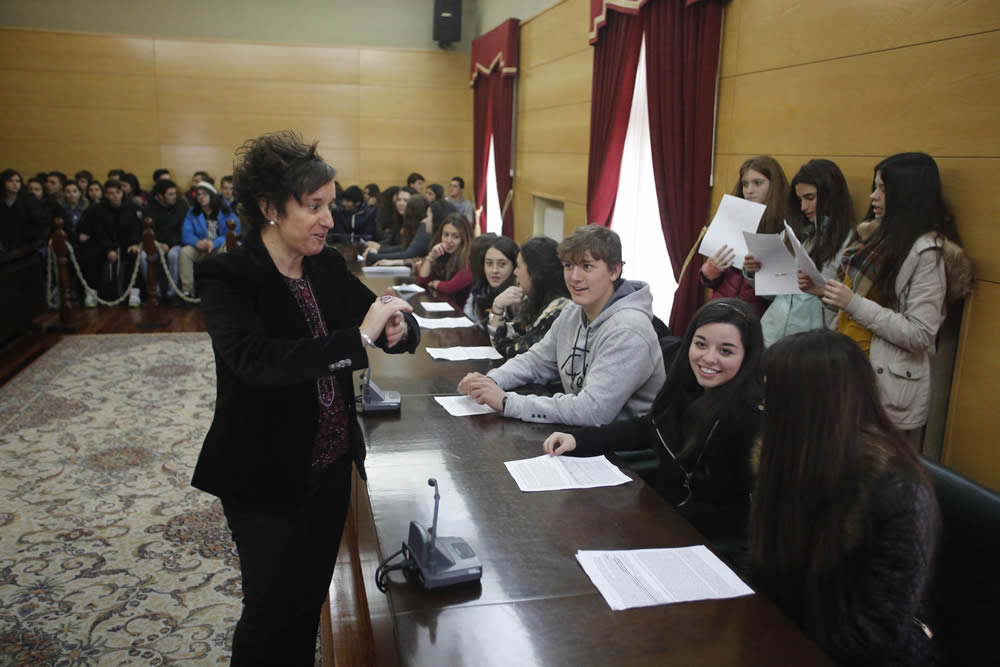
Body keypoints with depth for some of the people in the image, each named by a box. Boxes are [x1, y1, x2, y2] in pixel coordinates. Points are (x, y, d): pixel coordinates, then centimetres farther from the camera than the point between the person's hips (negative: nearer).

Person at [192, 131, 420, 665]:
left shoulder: (328, 266, 2)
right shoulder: (227, 277, -16)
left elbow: (397, 327, 6)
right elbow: (254, 358, -33)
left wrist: (398, 327, -18)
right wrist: (358, 338, -35)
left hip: (332, 466, 6)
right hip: (267, 480, -5)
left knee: (310, 599, 20)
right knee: (273, 608, 11)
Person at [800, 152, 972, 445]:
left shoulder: (928, 252, -15)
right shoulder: (878, 234, 9)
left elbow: (919, 336, -20)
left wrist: (854, 304, -25)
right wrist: (823, 290, 0)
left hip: (890, 389, -8)